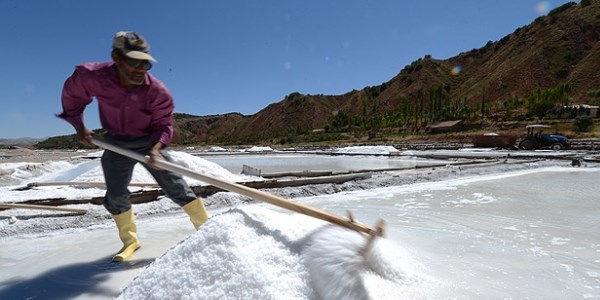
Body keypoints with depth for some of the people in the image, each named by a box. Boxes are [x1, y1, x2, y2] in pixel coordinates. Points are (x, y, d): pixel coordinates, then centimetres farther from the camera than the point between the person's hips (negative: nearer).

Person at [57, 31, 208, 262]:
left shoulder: (157, 91, -25)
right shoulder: (92, 76, -19)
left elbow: (163, 124, -16)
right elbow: (71, 95, 3)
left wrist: (156, 148, -35)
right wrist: (79, 127, 6)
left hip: (149, 142, -2)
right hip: (116, 144, 3)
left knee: (176, 187, -8)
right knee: (116, 196, 6)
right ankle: (130, 240, 26)